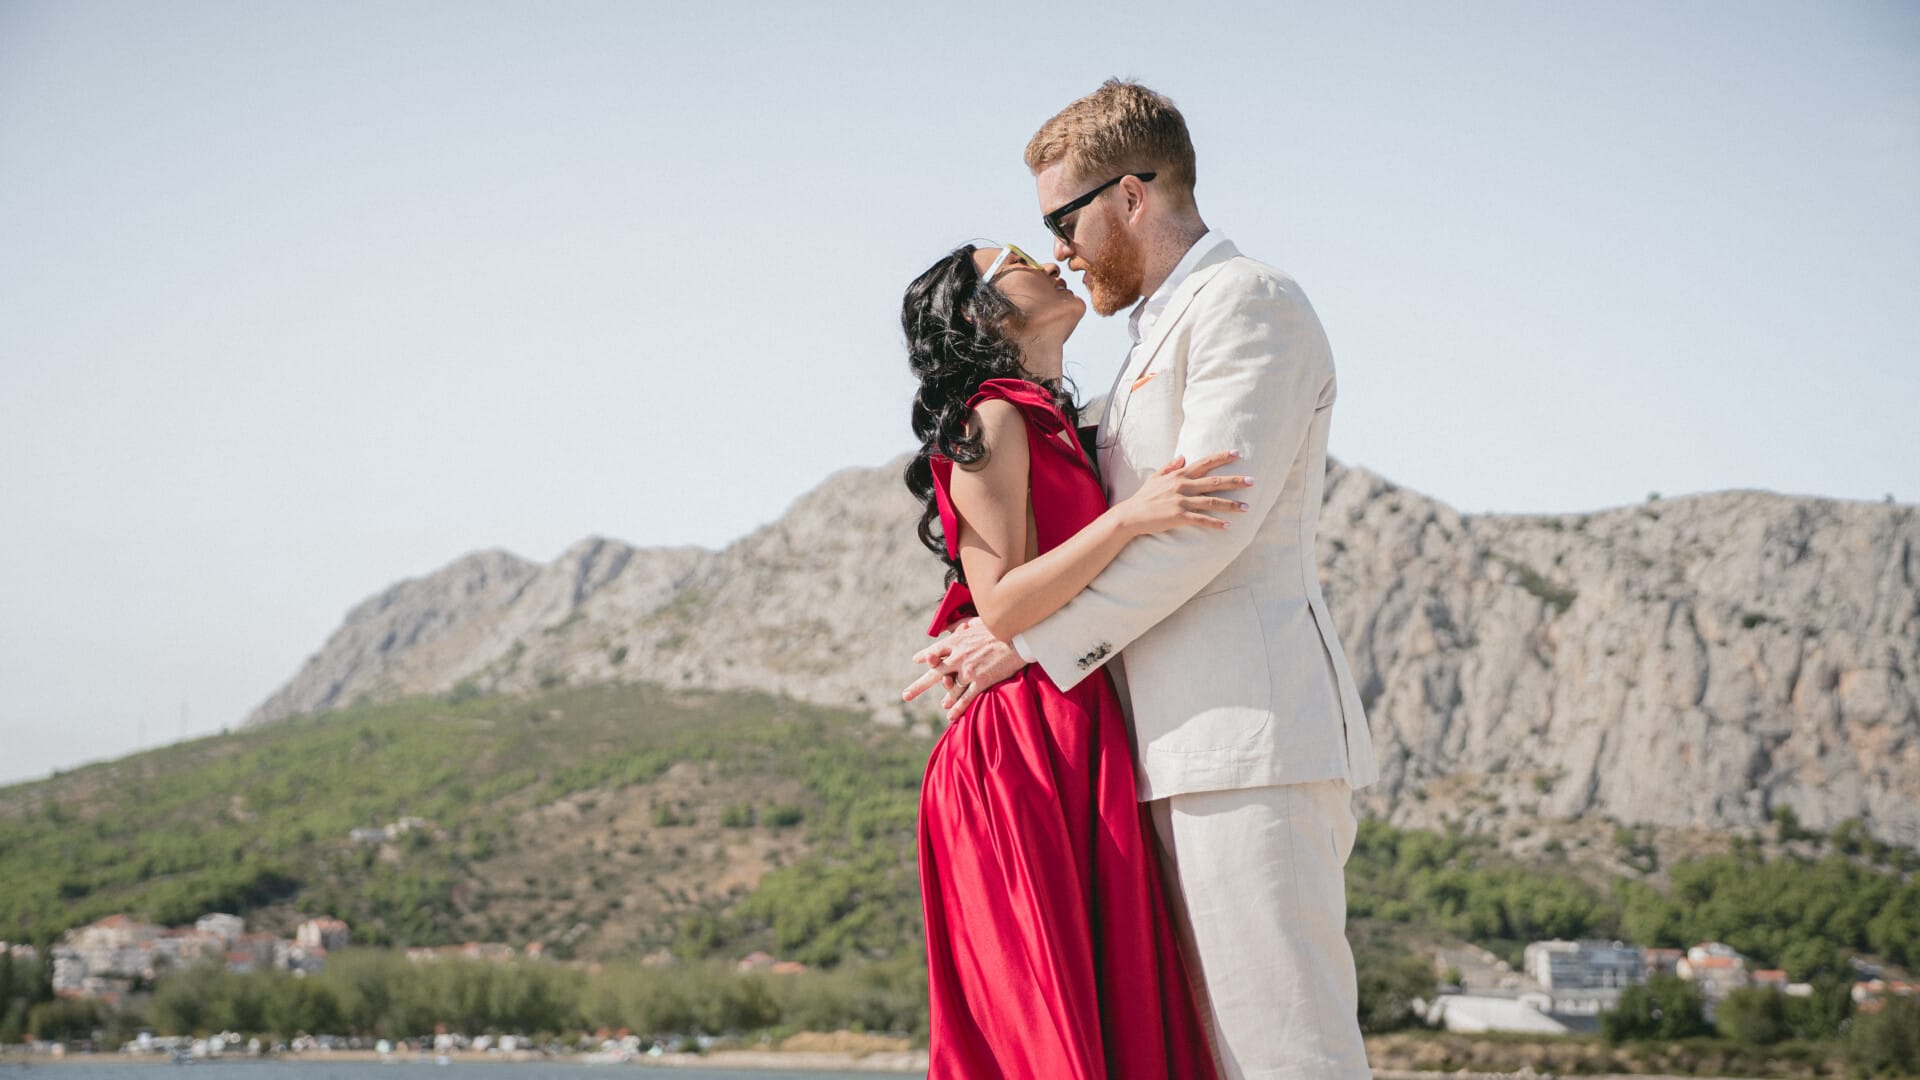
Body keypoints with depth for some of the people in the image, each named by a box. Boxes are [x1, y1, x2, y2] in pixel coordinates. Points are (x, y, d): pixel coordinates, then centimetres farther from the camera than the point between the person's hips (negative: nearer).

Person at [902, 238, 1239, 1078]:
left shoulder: (1047, 426, 21)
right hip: (1027, 754, -9)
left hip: (1078, 751, 9)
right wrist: (1130, 517, -22)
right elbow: (999, 607, -15)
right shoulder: (993, 420, -6)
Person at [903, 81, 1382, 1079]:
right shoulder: (1159, 334, 27)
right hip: (1187, 748, 10)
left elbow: (1206, 521, -14)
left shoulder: (1247, 302, -4)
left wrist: (1035, 640, -9)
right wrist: (996, 630, 13)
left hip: (1250, 730, -10)